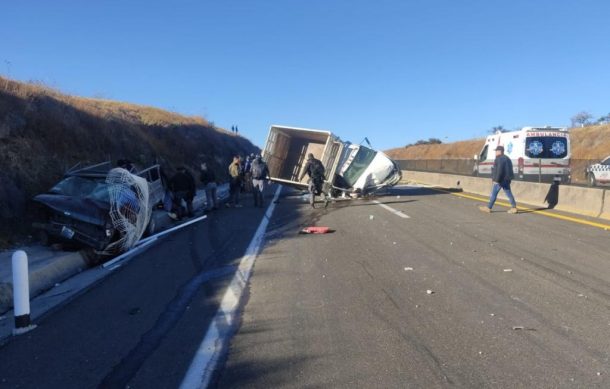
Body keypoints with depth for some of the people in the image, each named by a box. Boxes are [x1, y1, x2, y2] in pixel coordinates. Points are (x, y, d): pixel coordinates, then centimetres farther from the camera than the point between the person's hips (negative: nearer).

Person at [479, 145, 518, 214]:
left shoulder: (499, 159, -14)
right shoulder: (507, 158, 18)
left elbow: (499, 170, -23)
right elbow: (509, 170, 22)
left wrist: (496, 180, -22)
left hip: (501, 180, -10)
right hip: (506, 180, 10)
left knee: (493, 194, -1)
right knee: (508, 194, 9)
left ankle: (488, 208, 6)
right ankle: (514, 208, 5)